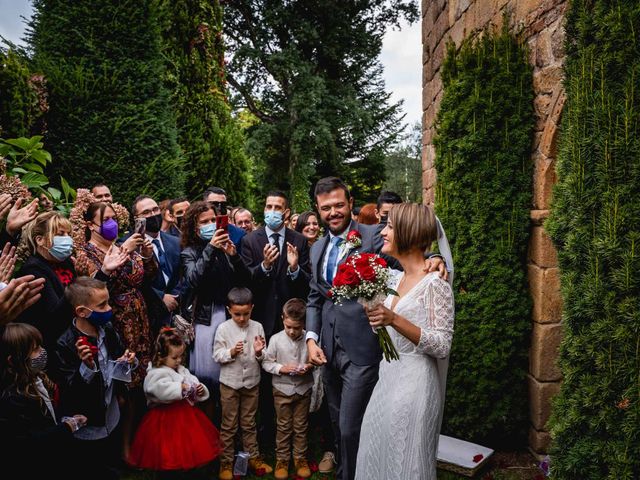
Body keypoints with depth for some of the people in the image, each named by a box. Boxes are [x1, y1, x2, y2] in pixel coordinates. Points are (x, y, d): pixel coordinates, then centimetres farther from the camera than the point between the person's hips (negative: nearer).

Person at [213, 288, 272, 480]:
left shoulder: (257, 327, -3)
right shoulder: (223, 329, -9)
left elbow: (263, 358, 2)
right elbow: (217, 355, -6)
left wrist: (259, 352, -20)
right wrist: (231, 352, -23)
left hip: (252, 382, 2)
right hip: (230, 383, -2)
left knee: (249, 423, 16)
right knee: (229, 425, 9)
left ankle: (253, 457, 30)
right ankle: (226, 462, 22)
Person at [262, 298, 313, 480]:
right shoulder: (276, 339, -12)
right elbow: (266, 363, -4)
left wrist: (310, 366, -17)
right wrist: (281, 368, -19)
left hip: (303, 389, 1)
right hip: (282, 390, -1)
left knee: (301, 426, 15)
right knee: (284, 427, 12)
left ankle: (300, 458, 31)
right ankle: (282, 459, 27)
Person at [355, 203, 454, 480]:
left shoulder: (435, 283, -17)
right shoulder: (396, 278, 7)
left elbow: (442, 346, -20)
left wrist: (394, 320, -28)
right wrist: (377, 315, 1)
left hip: (414, 382, -8)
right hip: (388, 378, 8)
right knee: (379, 455, 18)